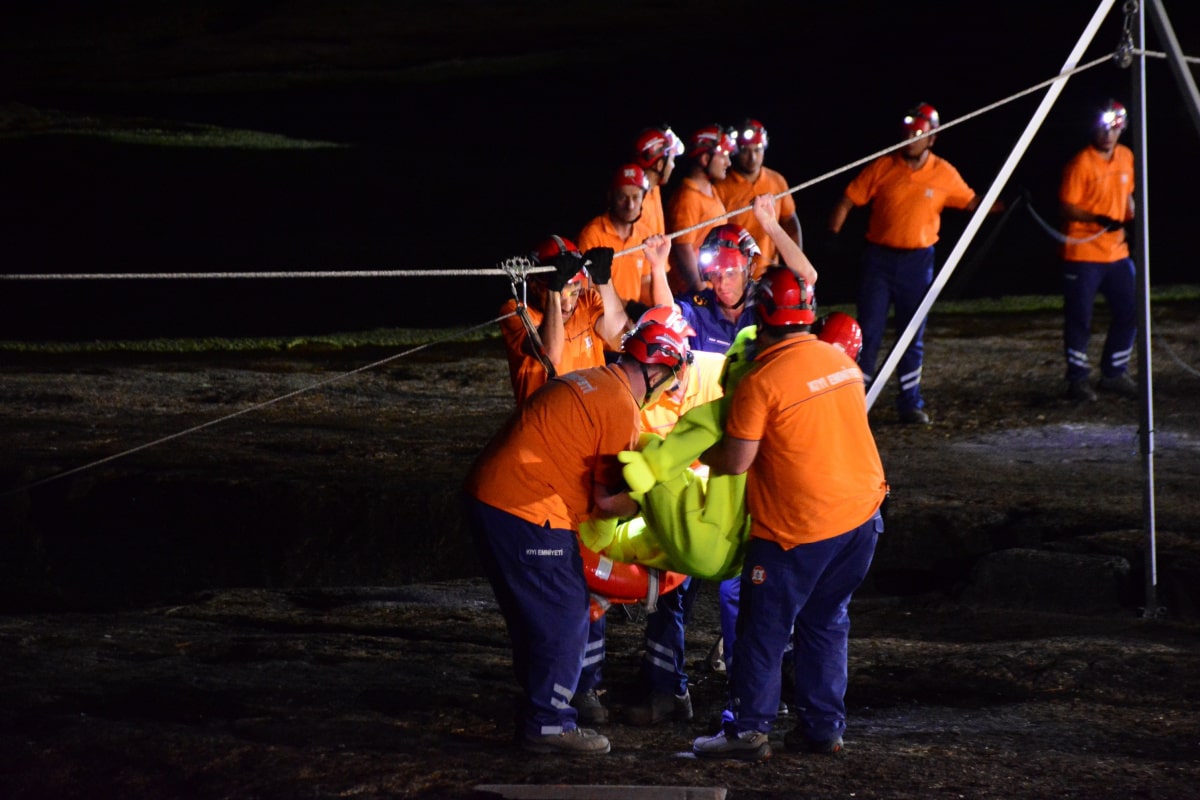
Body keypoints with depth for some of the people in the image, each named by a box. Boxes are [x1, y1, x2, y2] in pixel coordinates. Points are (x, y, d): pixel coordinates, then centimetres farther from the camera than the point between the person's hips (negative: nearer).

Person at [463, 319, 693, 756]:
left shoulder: (590, 382, 17)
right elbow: (608, 499, -12)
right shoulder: (621, 408, -13)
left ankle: (541, 714, 25)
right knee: (563, 617, -2)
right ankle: (548, 723, 1)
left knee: (537, 617, 18)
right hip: (524, 512, -10)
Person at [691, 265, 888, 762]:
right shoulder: (841, 360, 5)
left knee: (764, 628, 5)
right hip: (861, 514, 7)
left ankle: (748, 730, 7)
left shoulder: (762, 382, -16)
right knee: (826, 623, 17)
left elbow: (736, 460, -14)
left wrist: (699, 455, 5)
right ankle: (823, 726, 19)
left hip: (798, 527, -7)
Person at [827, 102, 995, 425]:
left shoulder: (944, 174, -1)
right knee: (869, 332, -2)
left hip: (918, 262, 1)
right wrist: (832, 236, -13)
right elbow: (848, 201, -2)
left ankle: (910, 403, 15)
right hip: (879, 258, -1)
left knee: (913, 337, 7)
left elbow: (971, 202, 12)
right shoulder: (883, 167, -5)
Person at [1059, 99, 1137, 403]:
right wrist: (1098, 219, -28)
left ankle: (1114, 374, 20)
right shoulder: (1081, 164, -13)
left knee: (1128, 312, 7)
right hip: (1082, 253, -7)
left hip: (1116, 252, 7)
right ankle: (1077, 381, 5)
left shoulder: (1125, 157, 9)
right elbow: (1068, 208, -15)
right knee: (1079, 319, -3)